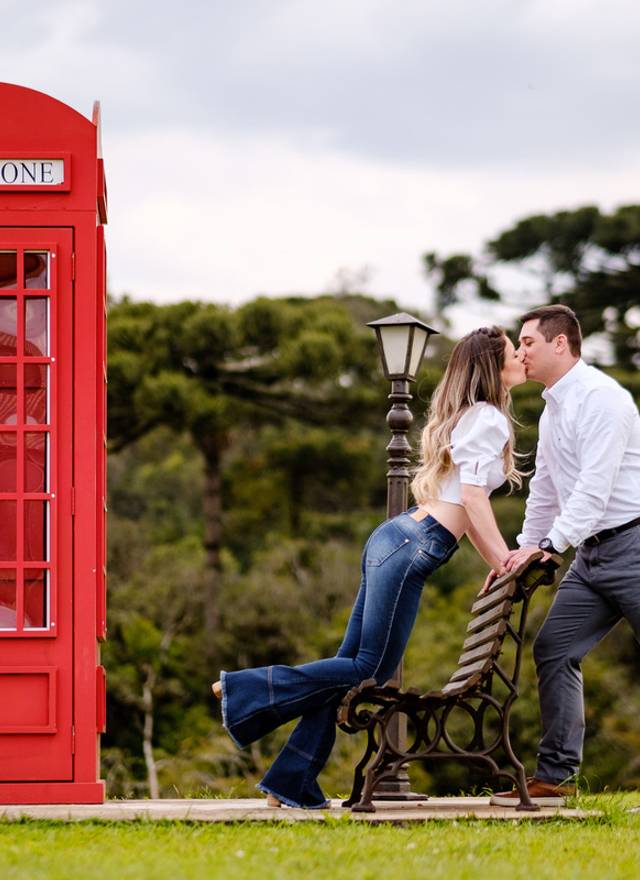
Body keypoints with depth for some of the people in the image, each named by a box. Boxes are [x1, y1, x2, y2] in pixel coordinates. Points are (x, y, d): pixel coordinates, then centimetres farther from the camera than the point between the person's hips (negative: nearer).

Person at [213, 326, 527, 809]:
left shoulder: (468, 417, 24)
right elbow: (473, 495, -15)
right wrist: (504, 560, -12)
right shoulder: (487, 419, -6)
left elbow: (462, 505, 24)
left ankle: (293, 784, 6)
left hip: (395, 539, 10)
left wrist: (500, 564, 20)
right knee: (370, 669, -7)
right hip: (411, 550, -10)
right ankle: (243, 690, -7)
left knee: (351, 665, 7)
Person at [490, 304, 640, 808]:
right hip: (592, 554, 9)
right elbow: (544, 494, 24)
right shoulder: (552, 411, 17)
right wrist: (519, 555, 19)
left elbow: (595, 487, -21)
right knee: (554, 650, 2)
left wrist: (548, 546, -25)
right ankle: (554, 776, 4)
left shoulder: (599, 396, -14)